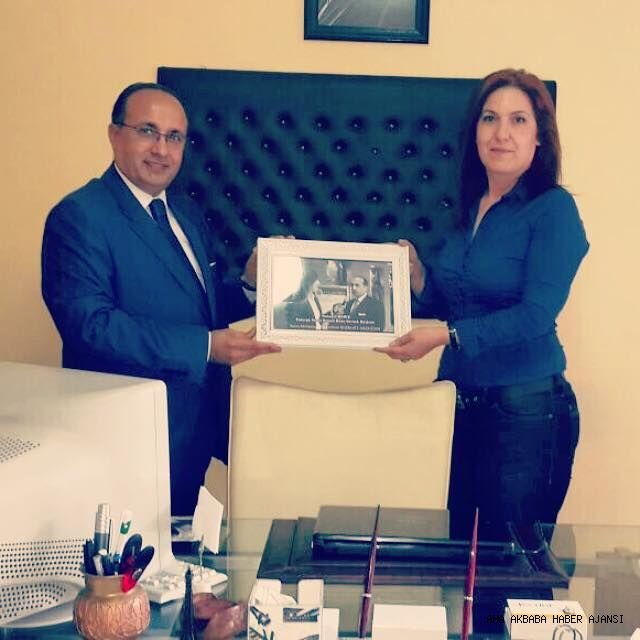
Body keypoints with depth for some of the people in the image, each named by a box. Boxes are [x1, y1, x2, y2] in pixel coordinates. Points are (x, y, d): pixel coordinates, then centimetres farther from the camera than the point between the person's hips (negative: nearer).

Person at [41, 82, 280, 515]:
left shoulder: (185, 211, 14)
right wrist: (206, 345, -28)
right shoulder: (79, 216, -13)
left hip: (196, 427, 8)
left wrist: (249, 287, -5)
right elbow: (88, 323, -25)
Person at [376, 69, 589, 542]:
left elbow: (536, 315, -20)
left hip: (527, 409, -7)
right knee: (458, 545, 15)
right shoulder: (470, 208, 9)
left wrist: (446, 336, -26)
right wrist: (417, 275, -2)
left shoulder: (552, 209, -11)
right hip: (462, 404, 7)